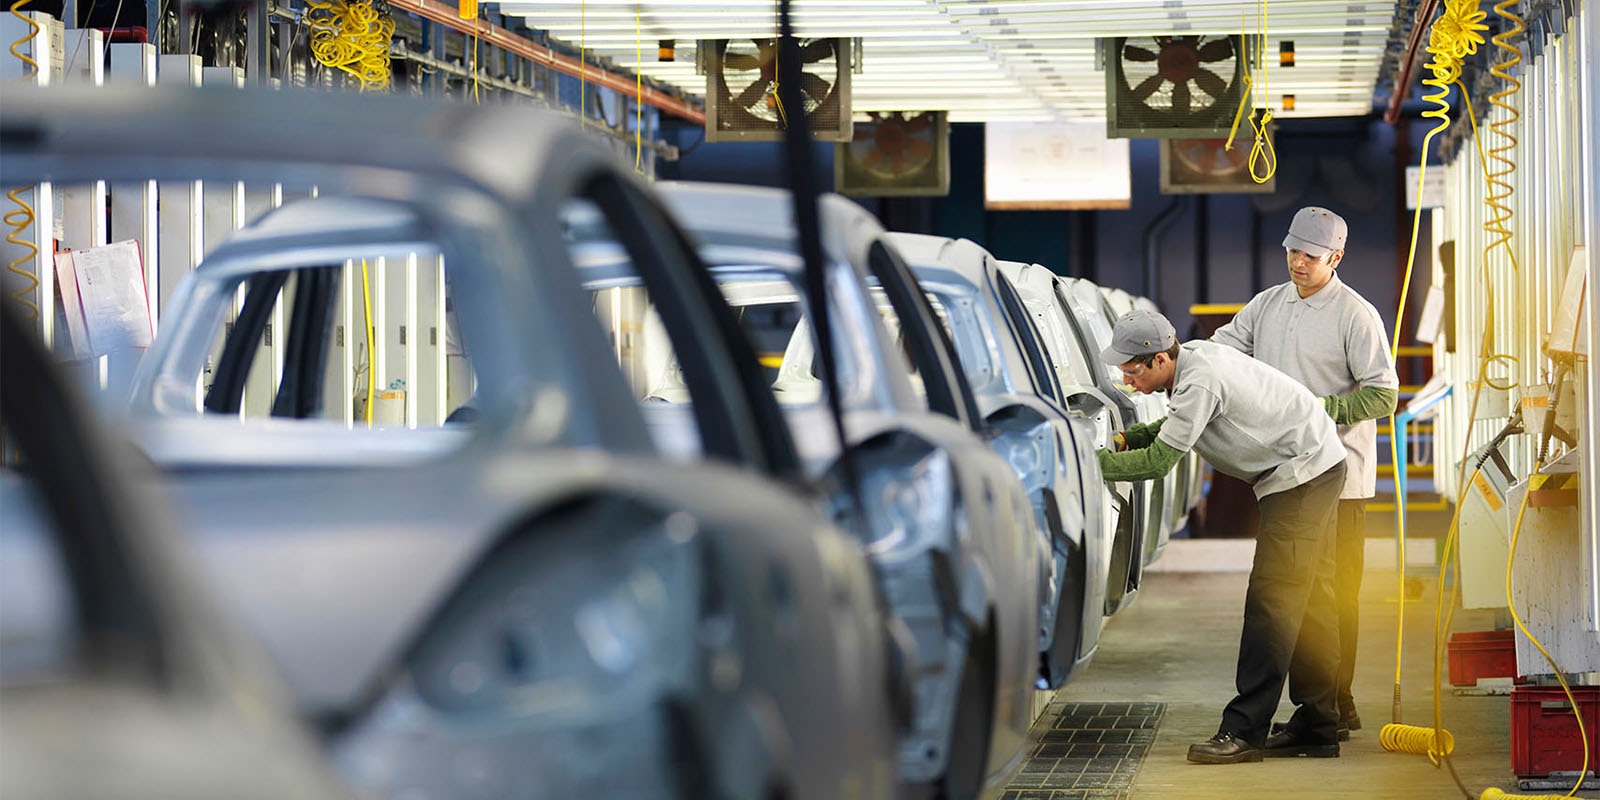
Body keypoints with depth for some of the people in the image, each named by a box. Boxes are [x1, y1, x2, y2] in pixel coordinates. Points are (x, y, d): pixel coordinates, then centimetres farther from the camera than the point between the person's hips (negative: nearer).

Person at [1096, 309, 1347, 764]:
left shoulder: (1200, 381, -25)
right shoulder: (1193, 356, 5)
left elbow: (1160, 461, -23)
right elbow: (1175, 427, 22)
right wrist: (1129, 438, 5)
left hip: (1304, 472, -11)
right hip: (1317, 468, 11)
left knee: (1273, 599, -13)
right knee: (1310, 599, 12)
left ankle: (1245, 730, -15)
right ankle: (1318, 728, 16)